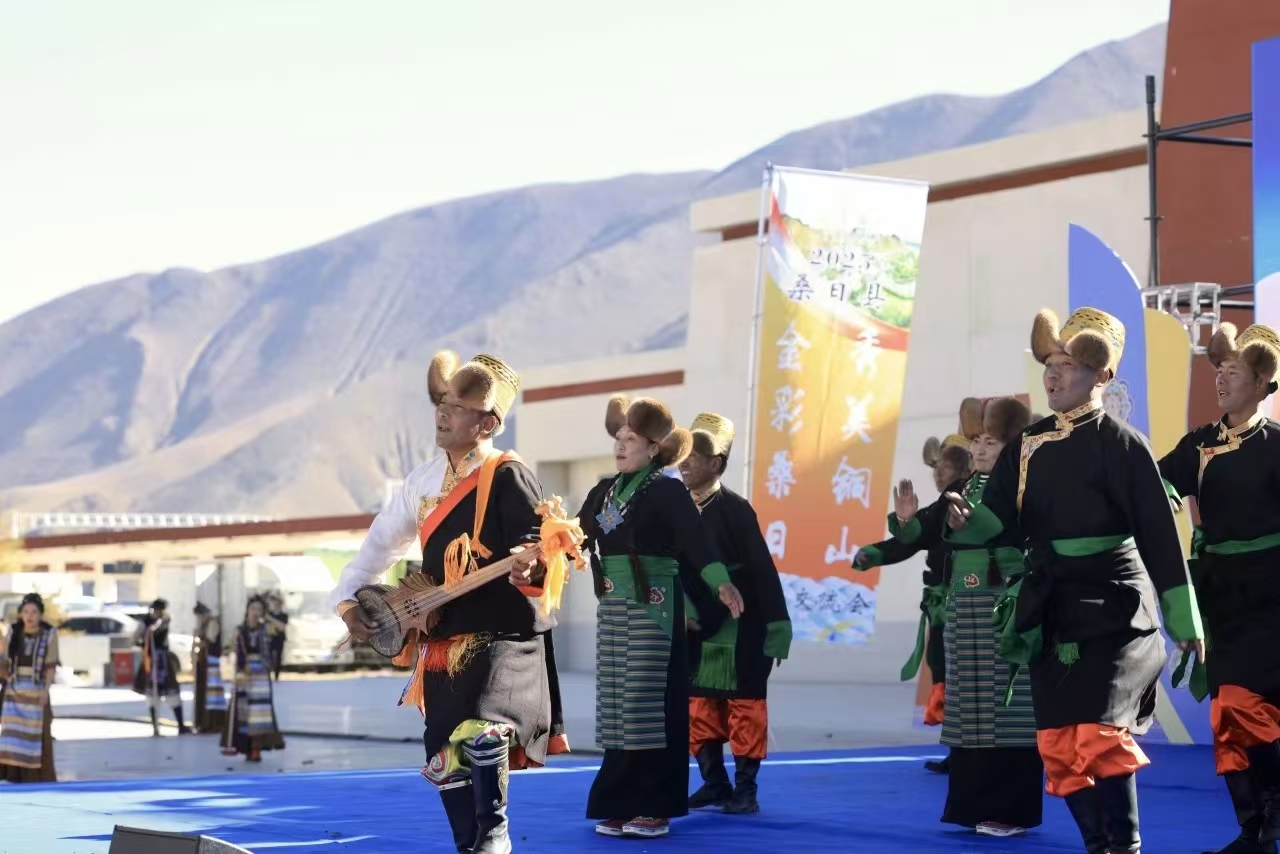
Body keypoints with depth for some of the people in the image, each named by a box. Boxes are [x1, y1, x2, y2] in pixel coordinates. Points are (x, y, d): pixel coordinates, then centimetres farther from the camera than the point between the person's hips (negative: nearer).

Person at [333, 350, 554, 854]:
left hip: (502, 638, -7)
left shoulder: (508, 477, -9)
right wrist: (348, 600, 8)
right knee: (444, 763, 9)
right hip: (442, 643, 7)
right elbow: (380, 545, 19)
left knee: (478, 734, -28)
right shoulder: (424, 482, 11)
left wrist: (531, 570, -36)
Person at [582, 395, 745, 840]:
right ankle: (621, 805, 13)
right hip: (612, 605, 6)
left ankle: (653, 808, 0)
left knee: (649, 705, -5)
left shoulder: (666, 490, -8)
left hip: (652, 606, -6)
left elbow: (695, 539, -21)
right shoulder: (603, 491, 12)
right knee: (617, 706, 7)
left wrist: (721, 582, -35)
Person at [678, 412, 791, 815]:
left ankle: (745, 789, 7)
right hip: (698, 628, 6)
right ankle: (714, 782, 18)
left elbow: (763, 570, -12)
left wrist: (777, 627, -14)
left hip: (740, 628, -6)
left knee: (744, 706, 0)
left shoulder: (735, 509, -12)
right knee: (699, 706, 8)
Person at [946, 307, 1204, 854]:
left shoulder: (1120, 443, -6)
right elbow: (997, 518, 4)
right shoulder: (1028, 446, 10)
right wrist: (967, 521, -20)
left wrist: (1185, 622, -8)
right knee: (1058, 746, 6)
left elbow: (1160, 536, -7)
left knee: (1099, 735, -18)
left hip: (1113, 609, -6)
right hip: (1051, 613, 6)